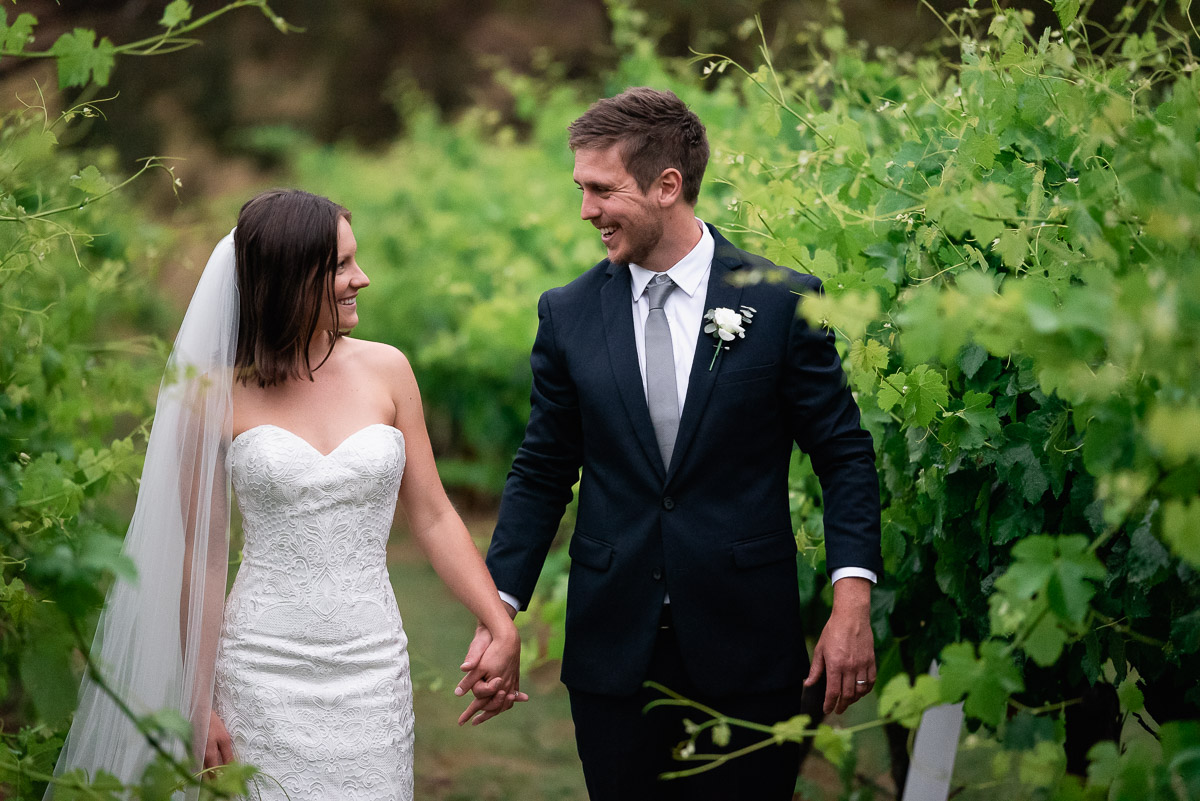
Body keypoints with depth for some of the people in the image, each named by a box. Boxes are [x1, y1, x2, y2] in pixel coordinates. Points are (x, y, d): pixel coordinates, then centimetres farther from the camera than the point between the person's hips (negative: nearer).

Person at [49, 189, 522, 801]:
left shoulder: (385, 371, 4)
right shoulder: (216, 394, -4)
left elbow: (433, 518, 7)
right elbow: (202, 558, 1)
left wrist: (502, 627, -3)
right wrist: (199, 701, 0)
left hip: (373, 673, 3)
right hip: (264, 675, -2)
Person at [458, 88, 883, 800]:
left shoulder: (782, 301, -3)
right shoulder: (568, 314, 5)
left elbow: (845, 454, -1)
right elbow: (541, 473, 9)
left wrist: (853, 600, -12)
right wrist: (499, 610, 2)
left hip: (747, 647, -2)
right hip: (613, 649, 2)